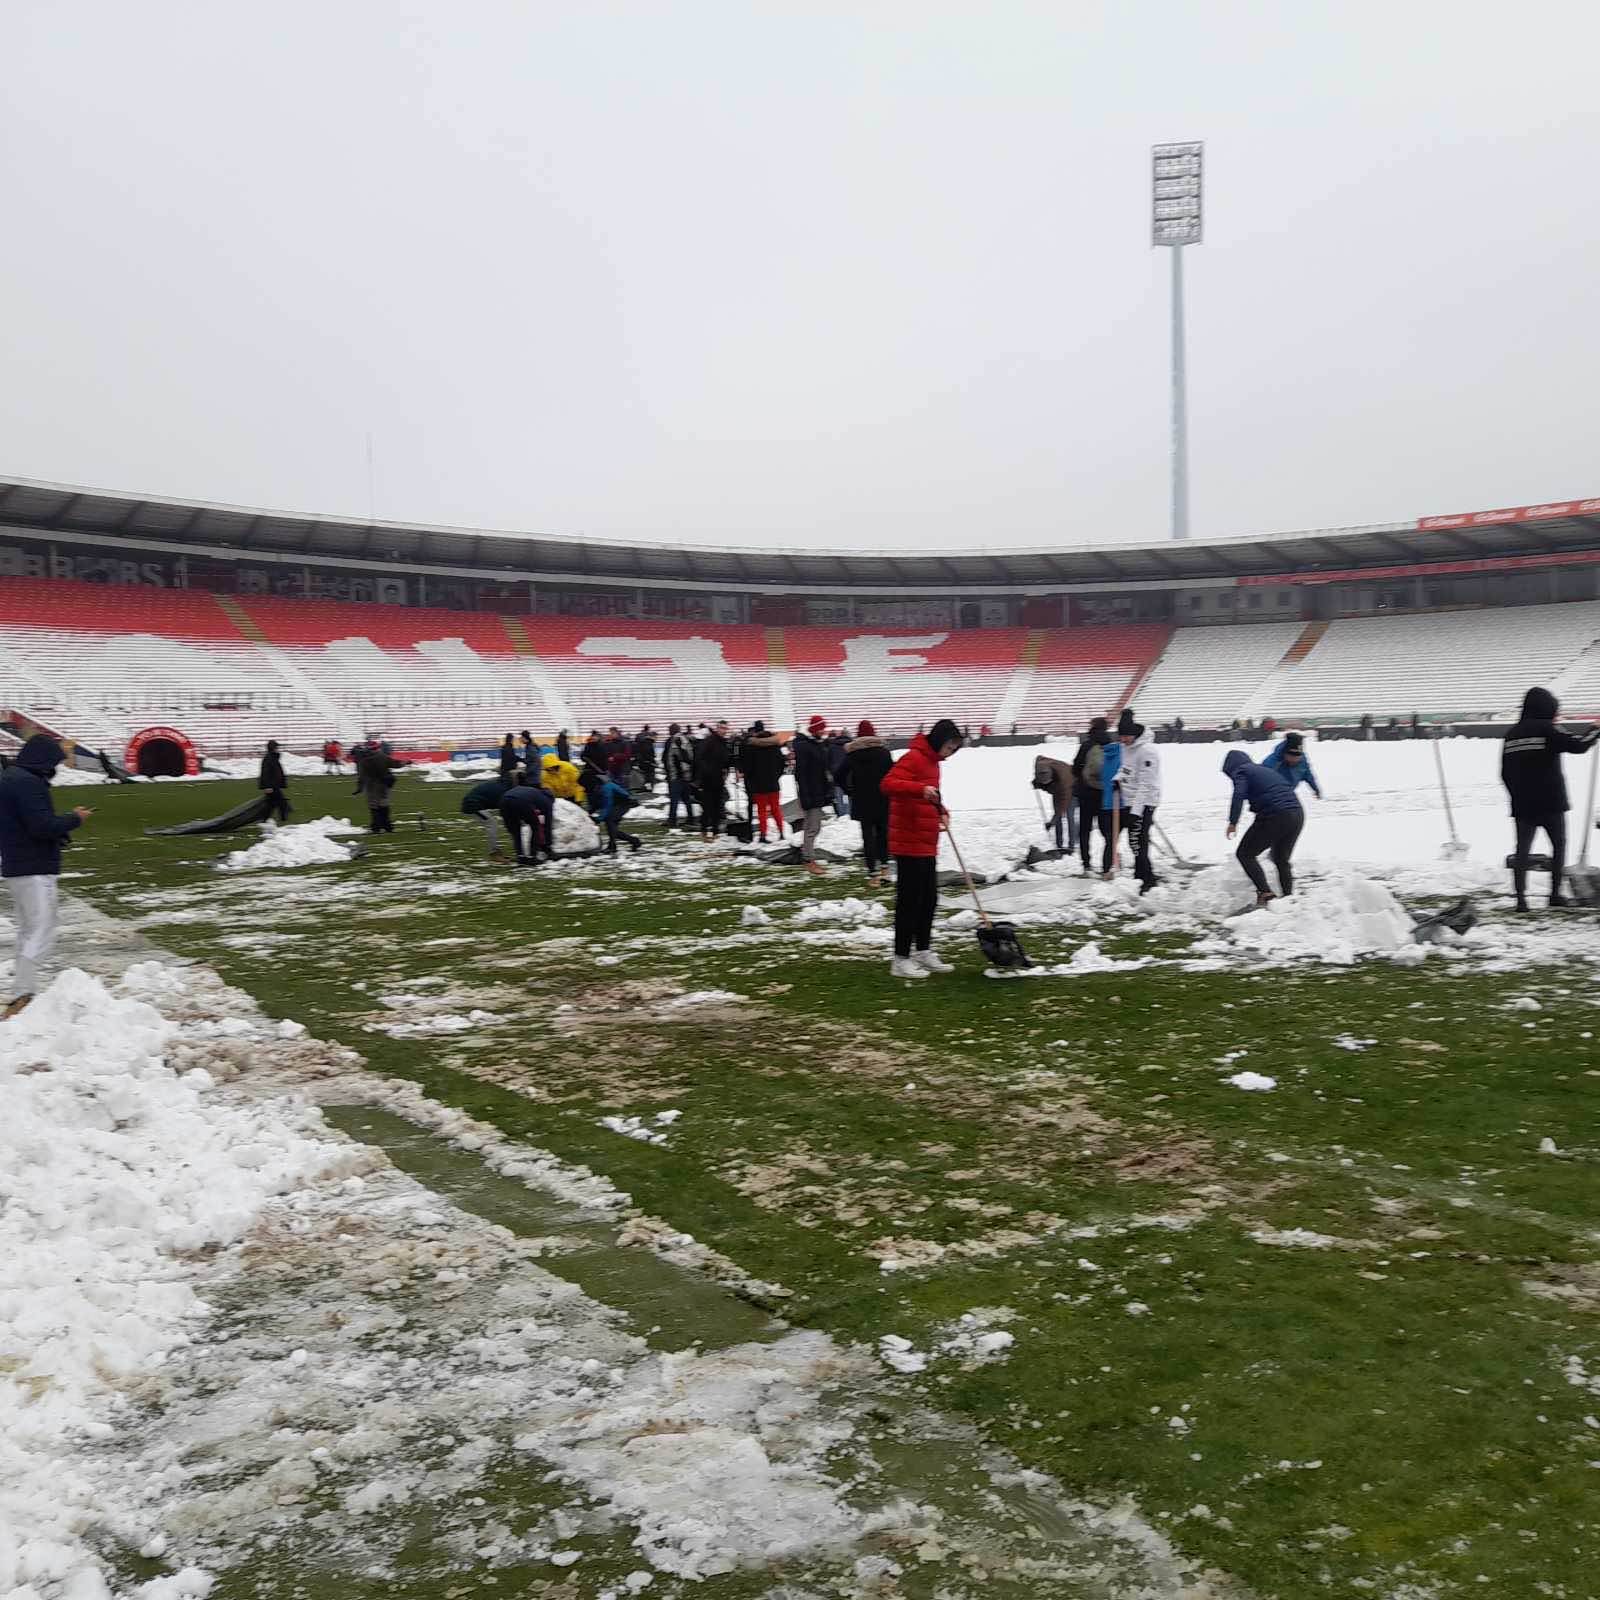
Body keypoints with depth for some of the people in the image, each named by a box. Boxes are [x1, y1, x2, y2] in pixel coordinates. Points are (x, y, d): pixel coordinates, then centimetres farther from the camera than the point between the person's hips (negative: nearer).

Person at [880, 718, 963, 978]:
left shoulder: (931, 761, 17)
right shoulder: (914, 758, -14)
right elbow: (888, 784, -28)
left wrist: (942, 811, 8)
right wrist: (921, 789, -40)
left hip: (926, 845, 10)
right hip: (910, 844, -10)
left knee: (929, 898, 14)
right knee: (909, 900, -5)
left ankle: (923, 951, 25)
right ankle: (901, 959, 2)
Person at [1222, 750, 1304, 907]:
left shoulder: (1240, 771, 5)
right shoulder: (1266, 770, 28)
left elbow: (1239, 794, -12)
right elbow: (1289, 787, 30)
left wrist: (1233, 822, -16)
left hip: (1273, 816, -7)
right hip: (1298, 815, 7)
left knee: (1244, 854, 7)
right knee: (1282, 860, 24)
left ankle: (1264, 892, -7)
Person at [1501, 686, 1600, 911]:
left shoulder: (1511, 733, 6)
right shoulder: (1548, 729, -10)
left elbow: (1505, 773, 9)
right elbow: (1578, 745, -10)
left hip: (1522, 805, 4)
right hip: (1551, 803, -4)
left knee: (1522, 850, 5)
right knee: (1559, 845, 14)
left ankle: (1521, 897, -1)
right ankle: (1555, 892, 13)